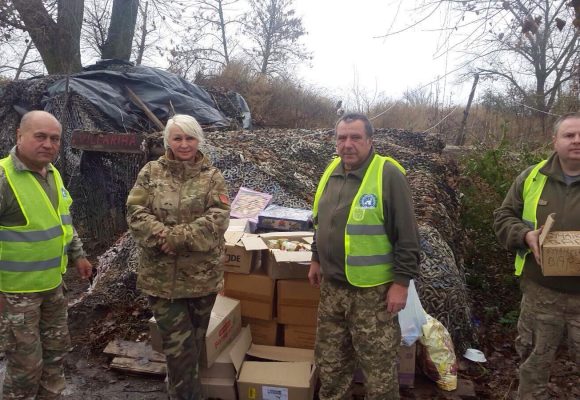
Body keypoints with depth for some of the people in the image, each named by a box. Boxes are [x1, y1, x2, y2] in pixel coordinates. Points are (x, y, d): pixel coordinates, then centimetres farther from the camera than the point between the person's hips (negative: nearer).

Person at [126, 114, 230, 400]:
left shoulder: (212, 176, 1)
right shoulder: (151, 172, 3)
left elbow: (217, 218, -12)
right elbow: (136, 213, -6)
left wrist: (177, 238, -21)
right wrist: (162, 236, -23)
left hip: (202, 274, 1)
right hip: (162, 274, -1)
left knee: (195, 341, 17)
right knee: (177, 344, 3)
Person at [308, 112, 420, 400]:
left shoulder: (388, 175, -15)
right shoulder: (332, 172, 6)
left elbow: (407, 236, -15)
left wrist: (401, 282, -16)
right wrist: (317, 259, 19)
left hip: (372, 290, -6)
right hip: (332, 285, 7)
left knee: (378, 365, 7)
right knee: (330, 359, 20)